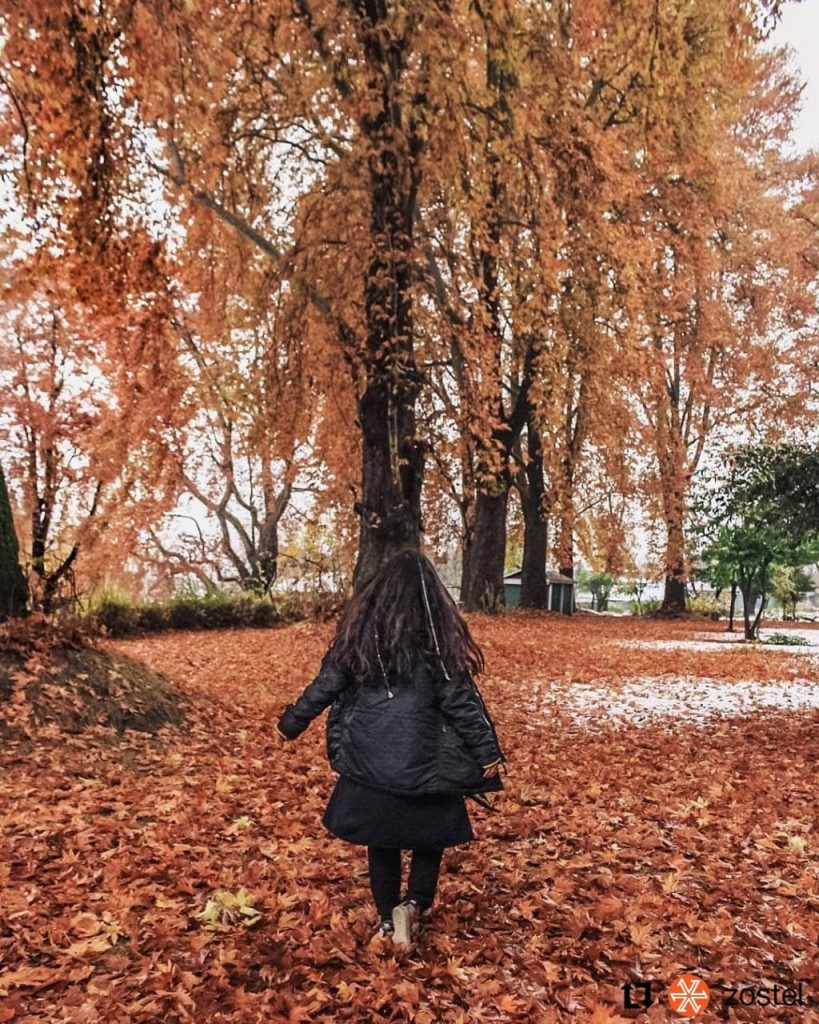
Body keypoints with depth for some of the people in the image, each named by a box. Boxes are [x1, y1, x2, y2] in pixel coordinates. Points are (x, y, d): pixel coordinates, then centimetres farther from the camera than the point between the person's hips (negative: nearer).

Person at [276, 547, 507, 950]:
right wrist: (487, 751, -4)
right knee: (430, 836, 18)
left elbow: (325, 686, 2)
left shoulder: (359, 632, -3)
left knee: (381, 841, 20)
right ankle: (413, 903, 0)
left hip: (368, 760, 2)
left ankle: (388, 918, 27)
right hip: (424, 761, -2)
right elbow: (461, 699, -10)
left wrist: (289, 724, 15)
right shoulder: (437, 636, -10)